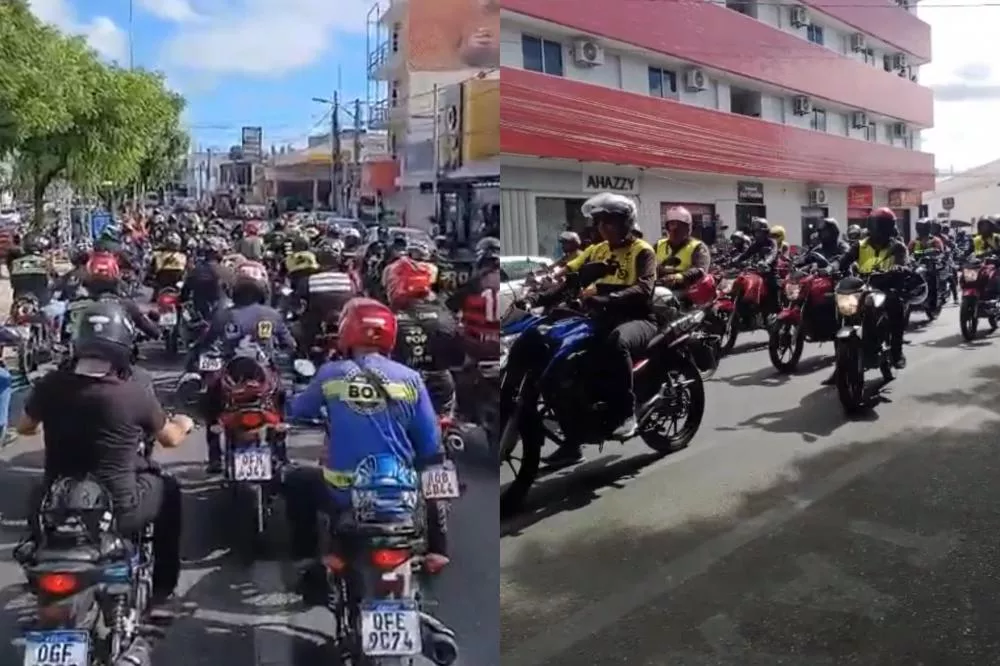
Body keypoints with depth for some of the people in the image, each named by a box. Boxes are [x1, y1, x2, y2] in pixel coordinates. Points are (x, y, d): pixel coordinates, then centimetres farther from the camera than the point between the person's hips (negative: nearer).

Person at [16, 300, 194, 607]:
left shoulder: (49, 385, -9)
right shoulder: (135, 392, -19)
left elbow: (24, 427, 13)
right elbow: (170, 439, -1)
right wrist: (183, 424, 22)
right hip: (117, 510, -4)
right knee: (169, 490, 24)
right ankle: (162, 585, 29)